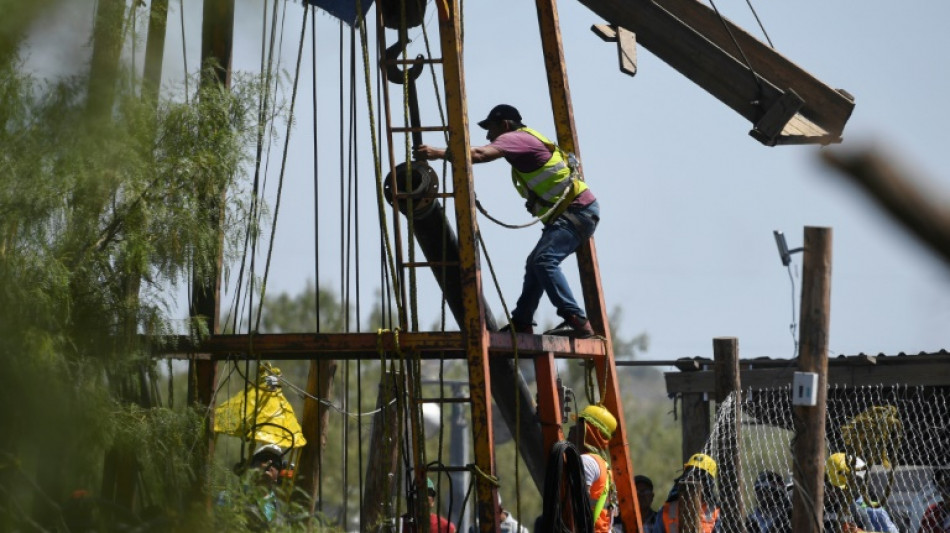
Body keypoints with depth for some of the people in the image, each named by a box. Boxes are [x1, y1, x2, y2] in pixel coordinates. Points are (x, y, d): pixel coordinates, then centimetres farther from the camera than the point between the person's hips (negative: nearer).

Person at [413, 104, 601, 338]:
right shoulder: (526, 141, 21)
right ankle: (521, 324, 22)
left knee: (544, 260, -23)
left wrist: (437, 153, -30)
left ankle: (577, 321, -28)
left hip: (578, 210, -11)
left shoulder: (516, 138, -11)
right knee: (535, 264, 16)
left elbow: (480, 154, -26)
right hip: (567, 213, 11)